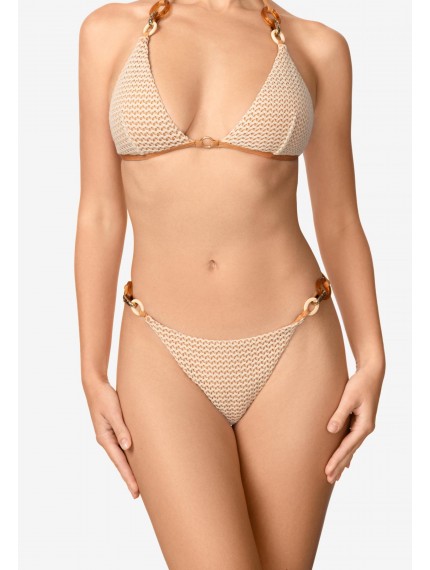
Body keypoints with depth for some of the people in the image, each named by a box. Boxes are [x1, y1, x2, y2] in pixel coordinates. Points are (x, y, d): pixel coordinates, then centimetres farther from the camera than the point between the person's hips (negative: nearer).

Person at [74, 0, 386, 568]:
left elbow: (339, 222, 6)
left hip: (292, 354, 1)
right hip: (167, 359, -1)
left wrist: (371, 362, -2)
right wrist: (93, 374, 0)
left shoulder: (317, 47, 2)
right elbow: (99, 213, 1)